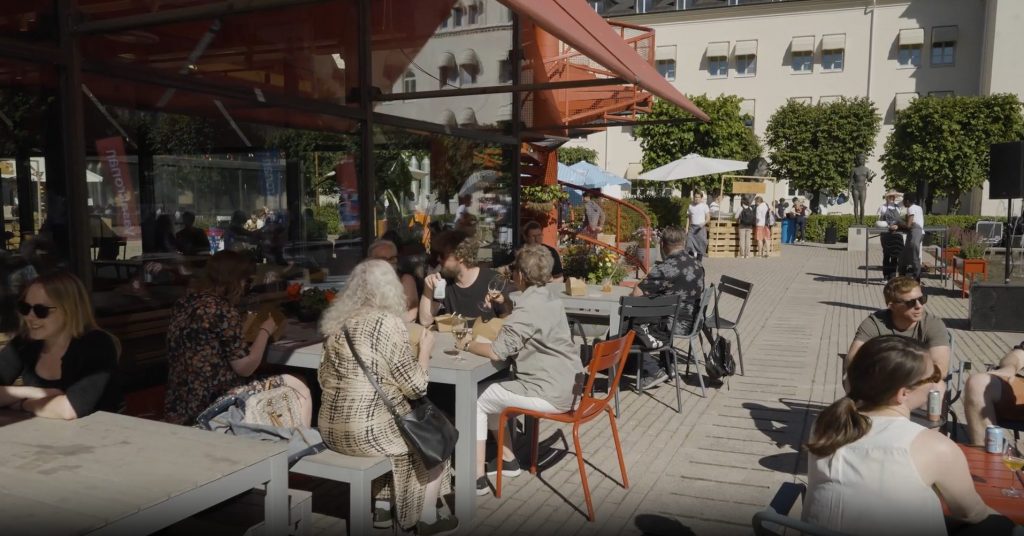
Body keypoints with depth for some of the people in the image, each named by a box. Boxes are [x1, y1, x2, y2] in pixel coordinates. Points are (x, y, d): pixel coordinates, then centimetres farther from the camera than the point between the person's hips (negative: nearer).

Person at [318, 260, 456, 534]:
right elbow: (415, 386, -12)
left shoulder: (336, 320, 5)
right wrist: (425, 349, 3)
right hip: (368, 431, -7)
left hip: (331, 429, 7)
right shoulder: (388, 322, -15)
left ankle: (381, 505, 31)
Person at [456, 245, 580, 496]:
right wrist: (504, 304, 14)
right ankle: (508, 460, 29)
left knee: (475, 399, 3)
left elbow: (497, 352, -24)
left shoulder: (529, 307, -20)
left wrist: (468, 344, -6)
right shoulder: (551, 300, 9)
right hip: (566, 387, 9)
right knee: (490, 391, 23)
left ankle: (477, 478, 6)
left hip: (549, 395, -9)